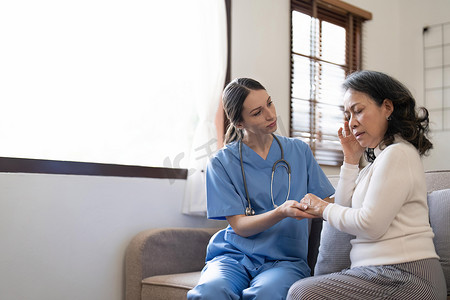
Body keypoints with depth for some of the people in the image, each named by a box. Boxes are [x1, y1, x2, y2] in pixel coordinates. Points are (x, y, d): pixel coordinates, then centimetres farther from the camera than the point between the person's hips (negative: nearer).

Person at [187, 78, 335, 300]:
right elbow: (239, 226, -4)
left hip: (285, 260, 1)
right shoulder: (222, 162, 3)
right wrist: (281, 212, -21)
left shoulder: (299, 151, 12)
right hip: (234, 255, -1)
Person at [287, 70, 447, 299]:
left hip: (404, 277, -9)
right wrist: (351, 159, 11)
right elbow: (344, 207, 15)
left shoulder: (397, 154, -11)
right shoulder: (380, 157, 20)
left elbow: (370, 225, -16)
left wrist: (323, 208, -1)